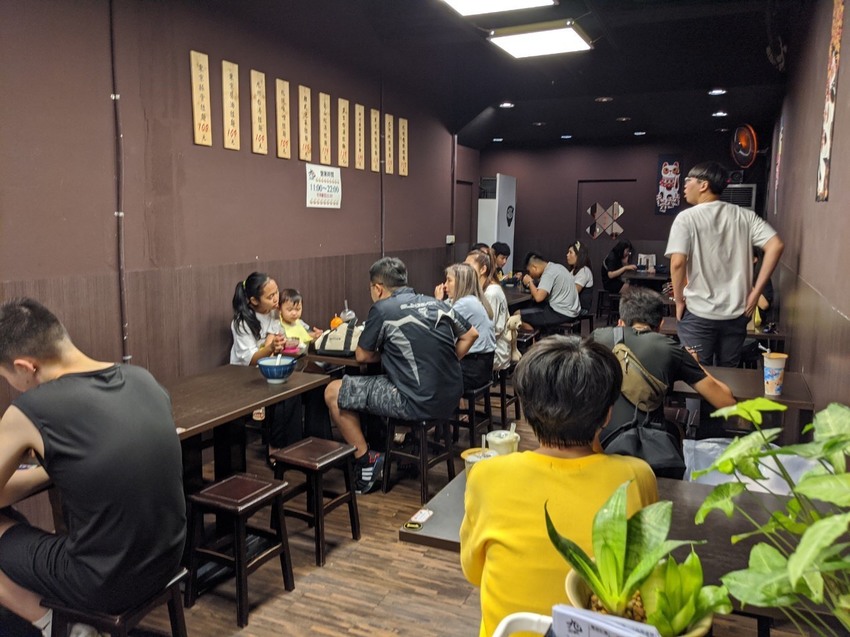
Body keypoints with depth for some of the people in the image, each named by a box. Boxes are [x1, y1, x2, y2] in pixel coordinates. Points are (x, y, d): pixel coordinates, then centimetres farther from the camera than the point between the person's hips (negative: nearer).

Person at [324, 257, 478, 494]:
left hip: (419, 403, -8)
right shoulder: (435, 303, 9)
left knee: (333, 393, 5)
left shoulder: (383, 309, -8)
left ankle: (365, 461, 10)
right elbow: (471, 335, 19)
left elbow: (362, 356, 2)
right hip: (451, 399, 8)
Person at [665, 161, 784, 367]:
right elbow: (776, 246, -5)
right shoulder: (745, 216, 4)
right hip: (736, 313, 4)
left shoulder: (686, 218, -8)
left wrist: (679, 301, -6)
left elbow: (678, 262, -19)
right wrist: (756, 291, -1)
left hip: (698, 314, -4)